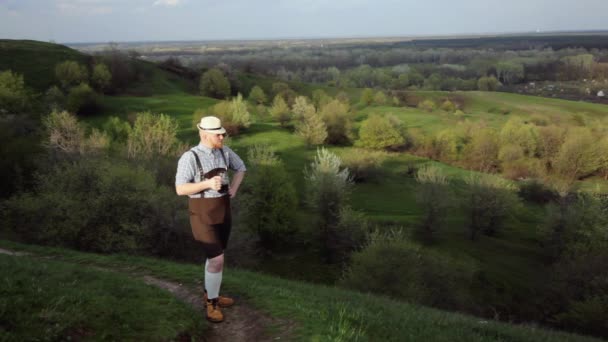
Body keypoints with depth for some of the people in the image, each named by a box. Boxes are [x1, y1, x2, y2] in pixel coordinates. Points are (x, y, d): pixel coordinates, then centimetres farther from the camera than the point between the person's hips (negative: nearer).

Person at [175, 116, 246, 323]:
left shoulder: (224, 151, 1)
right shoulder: (189, 157, -18)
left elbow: (240, 167, 18)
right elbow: (180, 189, -20)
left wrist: (234, 188, 1)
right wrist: (208, 184, -32)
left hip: (223, 210, 7)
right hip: (203, 214, -7)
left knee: (216, 256, 18)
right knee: (217, 260, -8)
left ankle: (210, 295, 37)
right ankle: (212, 304, 12)